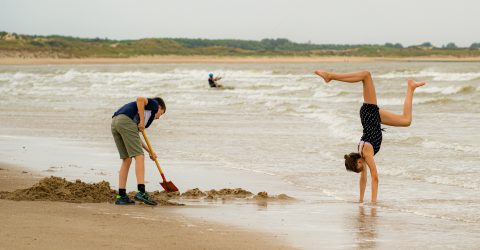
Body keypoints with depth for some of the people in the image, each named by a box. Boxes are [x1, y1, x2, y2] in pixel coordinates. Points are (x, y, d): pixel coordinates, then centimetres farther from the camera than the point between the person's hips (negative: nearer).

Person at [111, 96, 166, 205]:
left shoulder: (144, 110, 37)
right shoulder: (154, 104, 16)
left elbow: (134, 138, 37)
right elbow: (140, 99, -8)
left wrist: (150, 152, 40)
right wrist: (142, 121, -5)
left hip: (114, 123, 8)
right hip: (126, 121, -8)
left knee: (126, 160, 14)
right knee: (139, 156, -6)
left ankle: (121, 196, 12)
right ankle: (141, 192, -18)